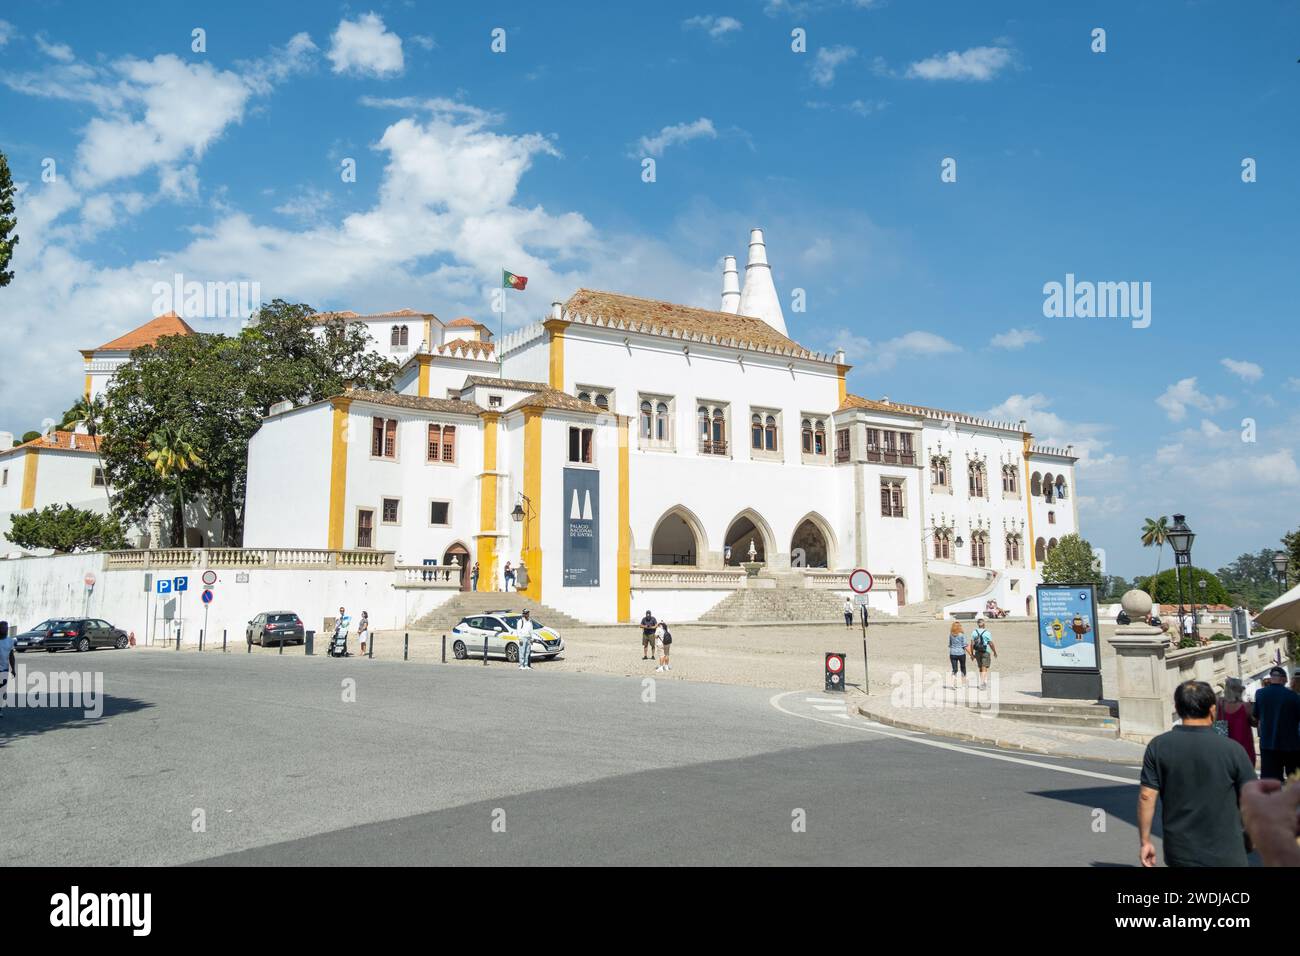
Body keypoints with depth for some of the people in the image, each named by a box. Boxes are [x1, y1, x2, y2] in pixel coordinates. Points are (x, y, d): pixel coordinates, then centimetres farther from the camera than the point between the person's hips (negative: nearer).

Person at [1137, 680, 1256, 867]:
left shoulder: (1158, 746, -6)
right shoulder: (1232, 749, -10)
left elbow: (1146, 796, -7)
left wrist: (1145, 841, 2)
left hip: (1179, 853, 2)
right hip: (1225, 855, -1)